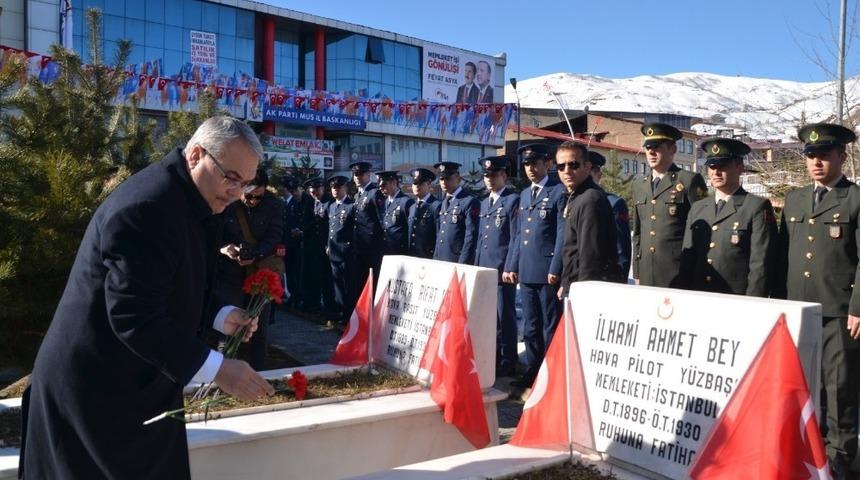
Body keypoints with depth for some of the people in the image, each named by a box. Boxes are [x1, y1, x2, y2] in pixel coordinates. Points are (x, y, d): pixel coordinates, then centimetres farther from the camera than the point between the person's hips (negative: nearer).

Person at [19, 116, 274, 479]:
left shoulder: (189, 201, 5)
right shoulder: (146, 207, -26)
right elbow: (135, 316, -31)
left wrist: (222, 316, -1)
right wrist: (216, 369, -30)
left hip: (137, 379, 9)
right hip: (99, 387, -9)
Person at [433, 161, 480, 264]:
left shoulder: (470, 201, -10)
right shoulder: (443, 202, 15)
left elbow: (471, 236, -14)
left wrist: (463, 264, -17)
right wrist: (435, 259, 11)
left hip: (458, 261, -7)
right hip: (439, 261, 7)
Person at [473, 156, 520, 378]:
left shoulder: (513, 200, -5)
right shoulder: (484, 203, 19)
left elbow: (516, 238, -9)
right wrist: (477, 266, 16)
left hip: (503, 270, -7)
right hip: (484, 269, 7)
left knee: (505, 317, -1)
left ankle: (508, 362, 9)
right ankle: (493, 357, 21)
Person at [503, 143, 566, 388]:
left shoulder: (559, 192, -6)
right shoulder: (525, 195, 17)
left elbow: (563, 233, -11)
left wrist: (555, 269, -15)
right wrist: (511, 265, 14)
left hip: (547, 271, -7)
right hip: (526, 271, 7)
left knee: (550, 325, 2)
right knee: (531, 325, 13)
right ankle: (532, 370, 23)